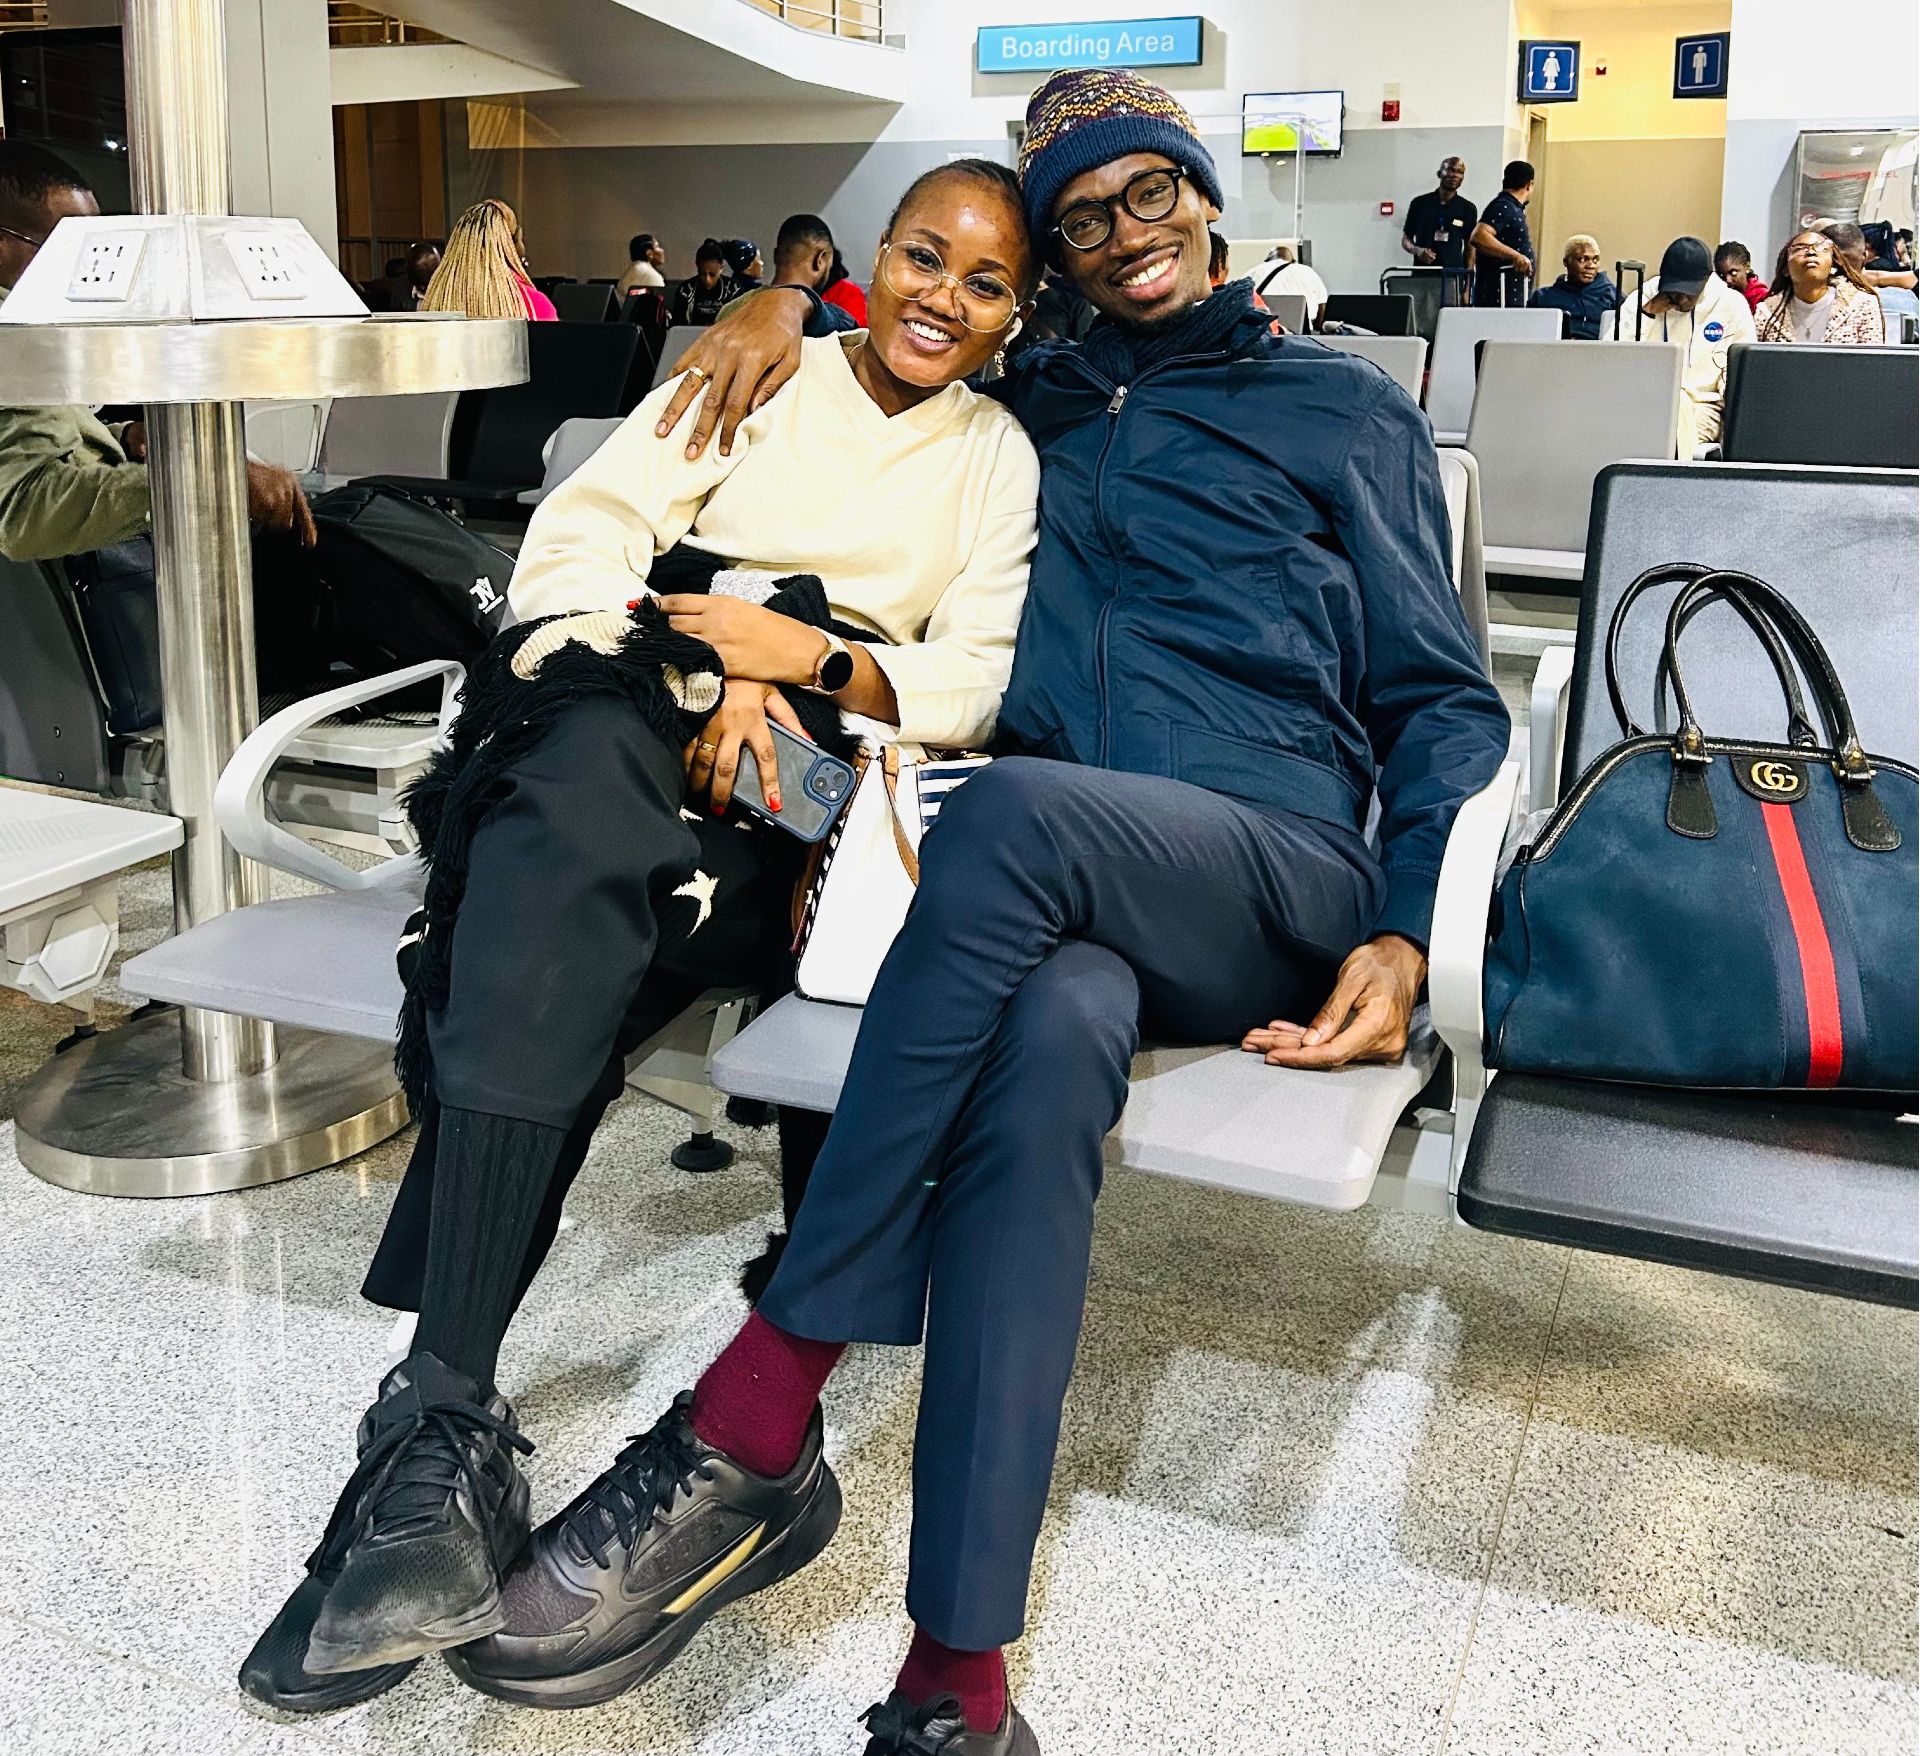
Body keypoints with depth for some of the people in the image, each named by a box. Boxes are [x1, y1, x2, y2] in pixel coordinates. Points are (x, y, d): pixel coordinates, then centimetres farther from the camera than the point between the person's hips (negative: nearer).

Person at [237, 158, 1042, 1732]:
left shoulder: (1000, 457, 20)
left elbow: (971, 686, 8)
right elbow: (574, 553, 6)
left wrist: (808, 658, -11)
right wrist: (710, 689, -12)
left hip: (805, 783, 0)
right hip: (627, 724, 1)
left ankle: (437, 1421, -36)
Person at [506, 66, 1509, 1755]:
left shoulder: (1346, 409, 18)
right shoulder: (1031, 401, 27)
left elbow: (1444, 701, 12)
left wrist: (1406, 939, -5)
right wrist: (781, 306, 18)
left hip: (1279, 874, -2)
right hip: (1061, 896, 2)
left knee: (1012, 812, -36)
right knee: (1050, 1034, -36)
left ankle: (758, 1411, -33)